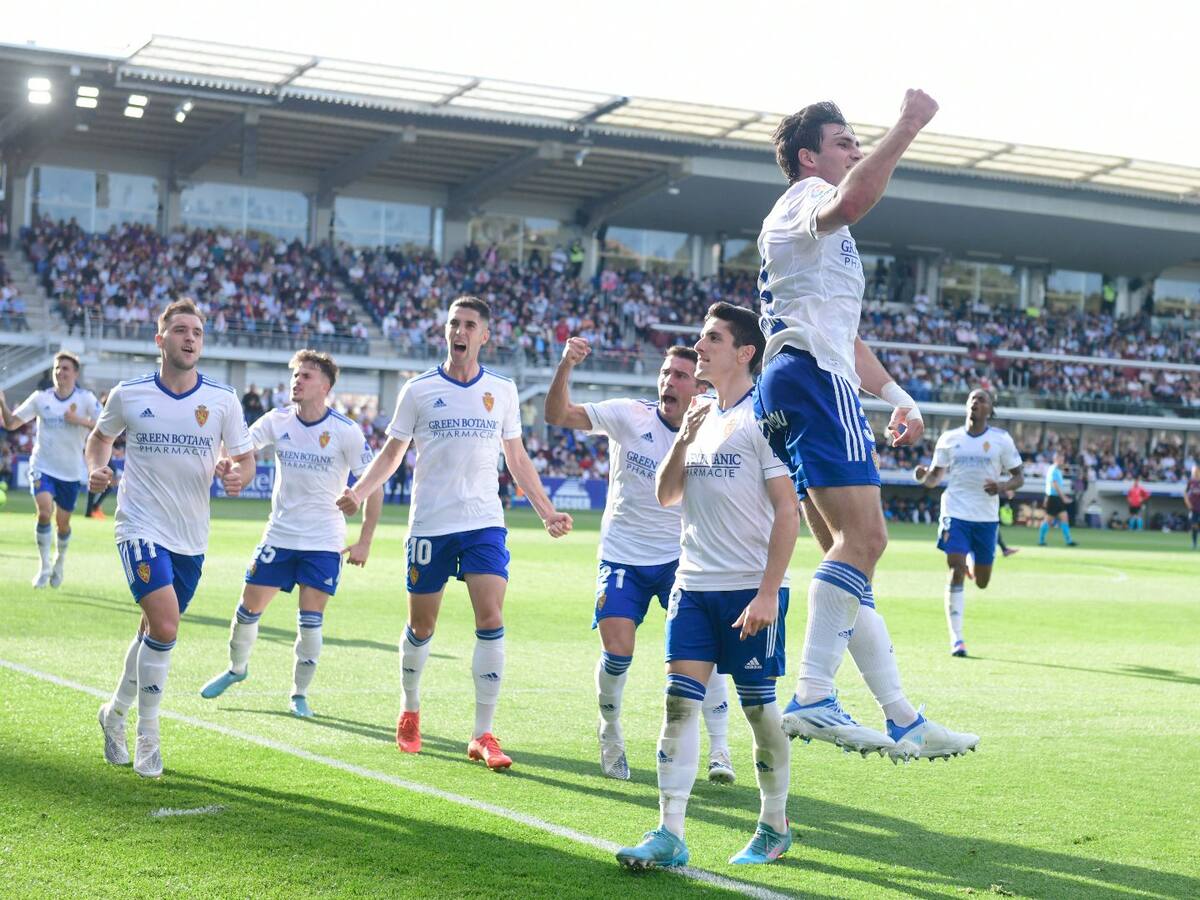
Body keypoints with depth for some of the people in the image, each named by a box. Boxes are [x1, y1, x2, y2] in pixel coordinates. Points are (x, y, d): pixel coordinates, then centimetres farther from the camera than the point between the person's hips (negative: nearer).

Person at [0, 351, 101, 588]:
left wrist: (80, 420, -24)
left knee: (63, 523, 10)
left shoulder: (86, 399, -5)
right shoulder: (40, 398, -1)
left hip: (71, 472, 0)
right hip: (42, 467, 0)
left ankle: (59, 563, 38)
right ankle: (44, 567, -8)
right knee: (45, 510, -22)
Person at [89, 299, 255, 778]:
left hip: (191, 539, 4)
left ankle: (116, 712, 38)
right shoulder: (128, 395, -3)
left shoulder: (223, 400, -1)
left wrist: (237, 474, -19)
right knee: (164, 626, -19)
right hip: (141, 528, -3)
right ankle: (146, 737, -3)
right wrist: (96, 467, -7)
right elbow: (100, 437, 14)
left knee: (154, 631, 14)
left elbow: (245, 459, 4)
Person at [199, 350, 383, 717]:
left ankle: (300, 693, 12)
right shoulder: (277, 422, -2)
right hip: (279, 535, 3)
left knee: (310, 620, -6)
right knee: (249, 607, 6)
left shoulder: (346, 432, -11)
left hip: (324, 542, -3)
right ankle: (236, 668, 32)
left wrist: (364, 542, -9)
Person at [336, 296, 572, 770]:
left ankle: (483, 735, -6)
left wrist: (547, 511, 10)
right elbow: (392, 451, 6)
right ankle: (410, 712, 33)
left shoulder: (502, 390, 7)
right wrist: (357, 492, -10)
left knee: (491, 621, -13)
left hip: (484, 523, 1)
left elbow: (516, 456, 15)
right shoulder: (418, 390, 2)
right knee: (420, 627, 7)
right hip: (429, 524, -1)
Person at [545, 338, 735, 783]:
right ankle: (611, 735, 19)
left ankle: (719, 750, 0)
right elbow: (557, 415, -15)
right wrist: (566, 366, -30)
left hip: (680, 559, 1)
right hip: (622, 557, 0)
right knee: (616, 652, -10)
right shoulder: (630, 416, -9)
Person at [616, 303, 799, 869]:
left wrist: (768, 593, -17)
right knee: (679, 702, -3)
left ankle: (774, 828, 20)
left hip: (751, 589, -6)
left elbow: (787, 511, -11)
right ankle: (669, 835, -3)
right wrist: (684, 439, -2)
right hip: (693, 586, 6)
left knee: (758, 705, 3)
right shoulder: (701, 417, 13)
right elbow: (665, 495, 15)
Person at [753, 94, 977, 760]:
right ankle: (813, 698, -27)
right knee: (863, 538, -20)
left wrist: (896, 394, 38)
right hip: (812, 380, -11)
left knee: (852, 548, 9)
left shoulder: (829, 237, 33)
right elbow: (850, 202, -27)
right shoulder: (805, 196, 0)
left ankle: (903, 720, 12)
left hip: (809, 386, 11)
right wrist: (909, 126, -24)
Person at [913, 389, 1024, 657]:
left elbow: (1018, 477, 4)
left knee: (982, 582, 8)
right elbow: (935, 476, 9)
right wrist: (923, 476, -15)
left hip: (987, 517, 1)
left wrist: (1002, 487, -18)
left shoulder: (1001, 439, 1)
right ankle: (956, 639, -10)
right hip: (956, 513, -1)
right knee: (956, 571, -14)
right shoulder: (949, 439, 4)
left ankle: (971, 564, 47)